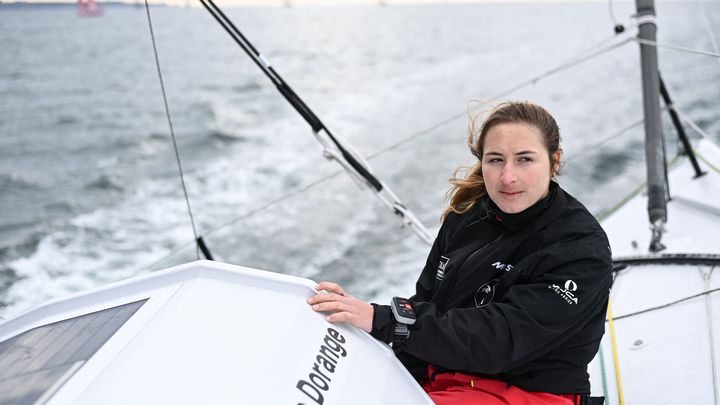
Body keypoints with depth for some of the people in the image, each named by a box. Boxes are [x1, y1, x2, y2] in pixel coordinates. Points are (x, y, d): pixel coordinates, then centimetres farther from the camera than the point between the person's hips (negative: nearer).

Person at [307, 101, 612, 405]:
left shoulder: (583, 251, -18)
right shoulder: (467, 217, 2)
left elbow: (502, 339, -26)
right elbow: (425, 302, 5)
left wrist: (384, 322, -32)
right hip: (441, 379, 6)